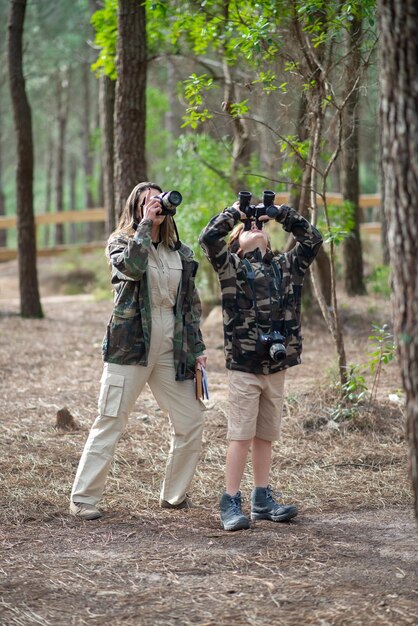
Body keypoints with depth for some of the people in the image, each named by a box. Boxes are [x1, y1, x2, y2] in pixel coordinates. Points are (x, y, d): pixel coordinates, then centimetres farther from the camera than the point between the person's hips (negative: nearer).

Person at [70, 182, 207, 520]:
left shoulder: (180, 252, 13)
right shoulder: (120, 242, 1)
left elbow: (191, 304, 16)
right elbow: (132, 266, -23)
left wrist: (197, 348, 10)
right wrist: (145, 224, -16)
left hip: (171, 348, 5)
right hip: (130, 345, -5)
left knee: (191, 421, 4)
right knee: (111, 422, -5)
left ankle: (174, 495, 19)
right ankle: (83, 498, 1)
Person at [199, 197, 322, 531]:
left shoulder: (287, 267, 13)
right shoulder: (230, 267, 2)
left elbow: (313, 239, 9)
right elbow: (208, 238, -11)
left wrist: (280, 213, 9)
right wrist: (235, 212, 0)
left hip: (277, 367, 4)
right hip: (244, 367, -4)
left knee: (266, 436, 11)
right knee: (241, 436, -4)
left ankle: (263, 499, 19)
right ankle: (231, 503, 1)